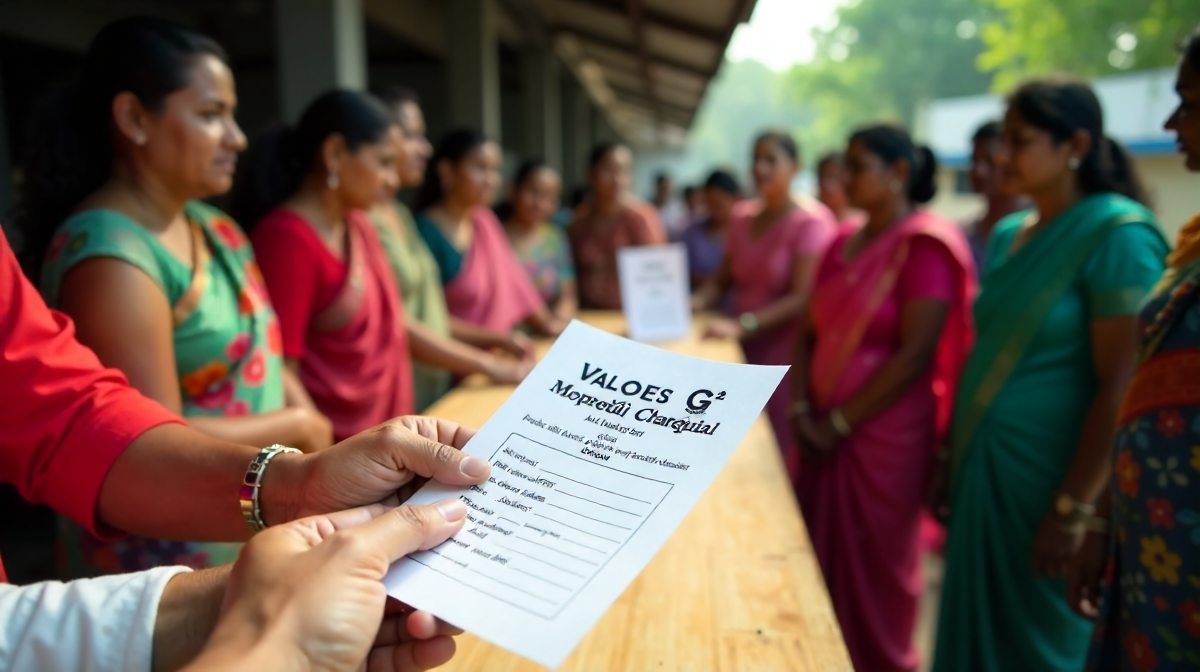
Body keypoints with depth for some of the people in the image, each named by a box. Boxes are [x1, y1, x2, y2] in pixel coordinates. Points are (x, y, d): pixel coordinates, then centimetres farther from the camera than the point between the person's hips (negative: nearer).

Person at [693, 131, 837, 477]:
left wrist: (742, 325, -29)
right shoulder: (742, 216, 9)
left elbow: (803, 298, -19)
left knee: (780, 459, -2)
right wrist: (695, 301, -7)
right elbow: (723, 280, 14)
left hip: (786, 355, -6)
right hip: (744, 350, 6)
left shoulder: (812, 221, -11)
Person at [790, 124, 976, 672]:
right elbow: (811, 332, 12)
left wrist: (839, 423, -14)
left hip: (884, 437, -6)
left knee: (874, 571, 8)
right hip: (825, 433, 7)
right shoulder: (841, 243, 10)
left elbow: (914, 355, -18)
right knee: (821, 560, 14)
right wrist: (803, 411, -2)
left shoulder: (925, 245, -11)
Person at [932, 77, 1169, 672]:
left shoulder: (1116, 232, -13)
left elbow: (1122, 387, -18)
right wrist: (951, 454, 13)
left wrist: (1073, 510, -19)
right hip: (981, 467, 7)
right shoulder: (1007, 235, 10)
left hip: (1048, 477, -7)